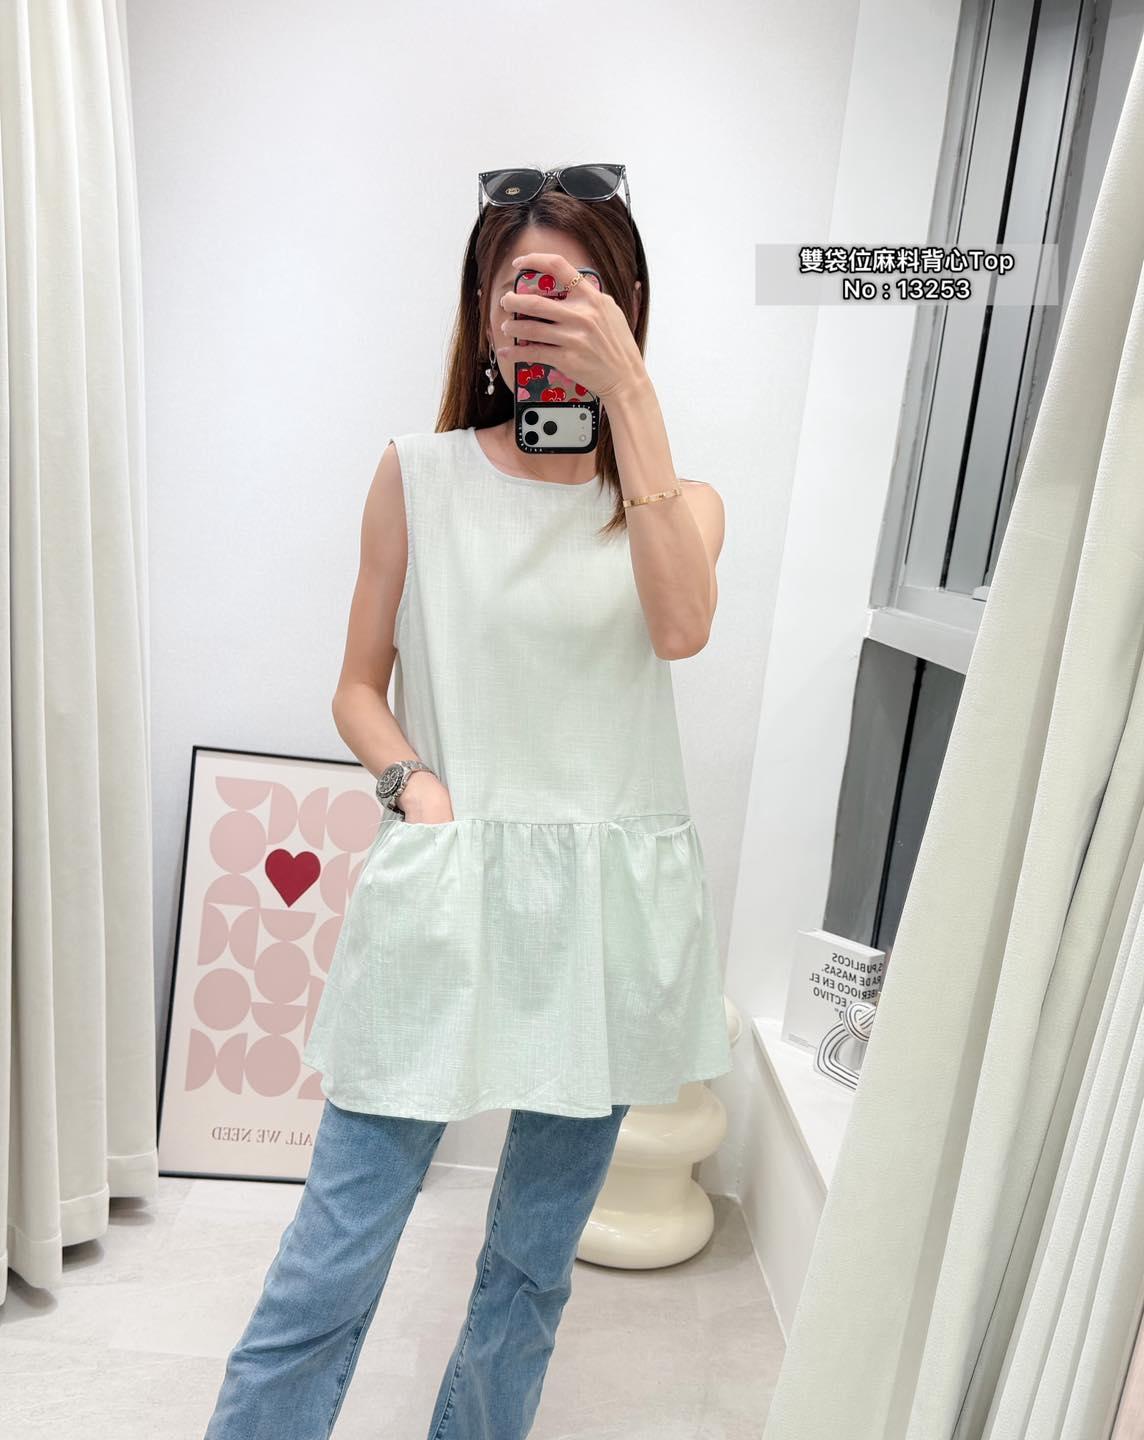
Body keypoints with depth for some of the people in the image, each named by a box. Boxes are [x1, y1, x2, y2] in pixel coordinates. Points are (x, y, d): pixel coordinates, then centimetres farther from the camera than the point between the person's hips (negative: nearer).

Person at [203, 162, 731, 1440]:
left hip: (607, 906, 2)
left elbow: (681, 627, -17)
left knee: (535, 1259, 15)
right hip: (445, 894, -1)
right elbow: (360, 688, 9)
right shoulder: (419, 475, 6)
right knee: (332, 1260, 1)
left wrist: (628, 389, -16)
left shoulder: (677, 497, 7)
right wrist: (419, 788, -10)